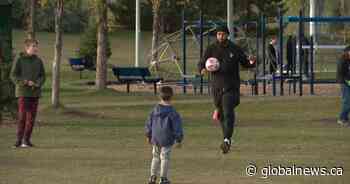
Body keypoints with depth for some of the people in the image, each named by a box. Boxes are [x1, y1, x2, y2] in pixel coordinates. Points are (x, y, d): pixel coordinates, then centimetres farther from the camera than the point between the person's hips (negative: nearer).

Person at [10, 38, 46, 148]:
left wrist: (38, 83, -11)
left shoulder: (38, 61, 7)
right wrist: (26, 82, -17)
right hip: (23, 92, -4)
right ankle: (19, 140, -1)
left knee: (31, 117, 4)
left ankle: (27, 139, 11)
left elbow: (42, 76, 10)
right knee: (22, 116, -7)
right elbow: (13, 75, -5)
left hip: (35, 92, 4)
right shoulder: (20, 60, -5)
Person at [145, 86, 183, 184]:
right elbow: (177, 127, -11)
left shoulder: (155, 110, 2)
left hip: (155, 139, 4)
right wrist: (179, 139, -2)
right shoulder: (172, 112, -13)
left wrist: (149, 135, 24)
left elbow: (149, 123, 11)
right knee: (165, 157, 3)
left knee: (156, 157, 16)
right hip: (167, 139, -4)